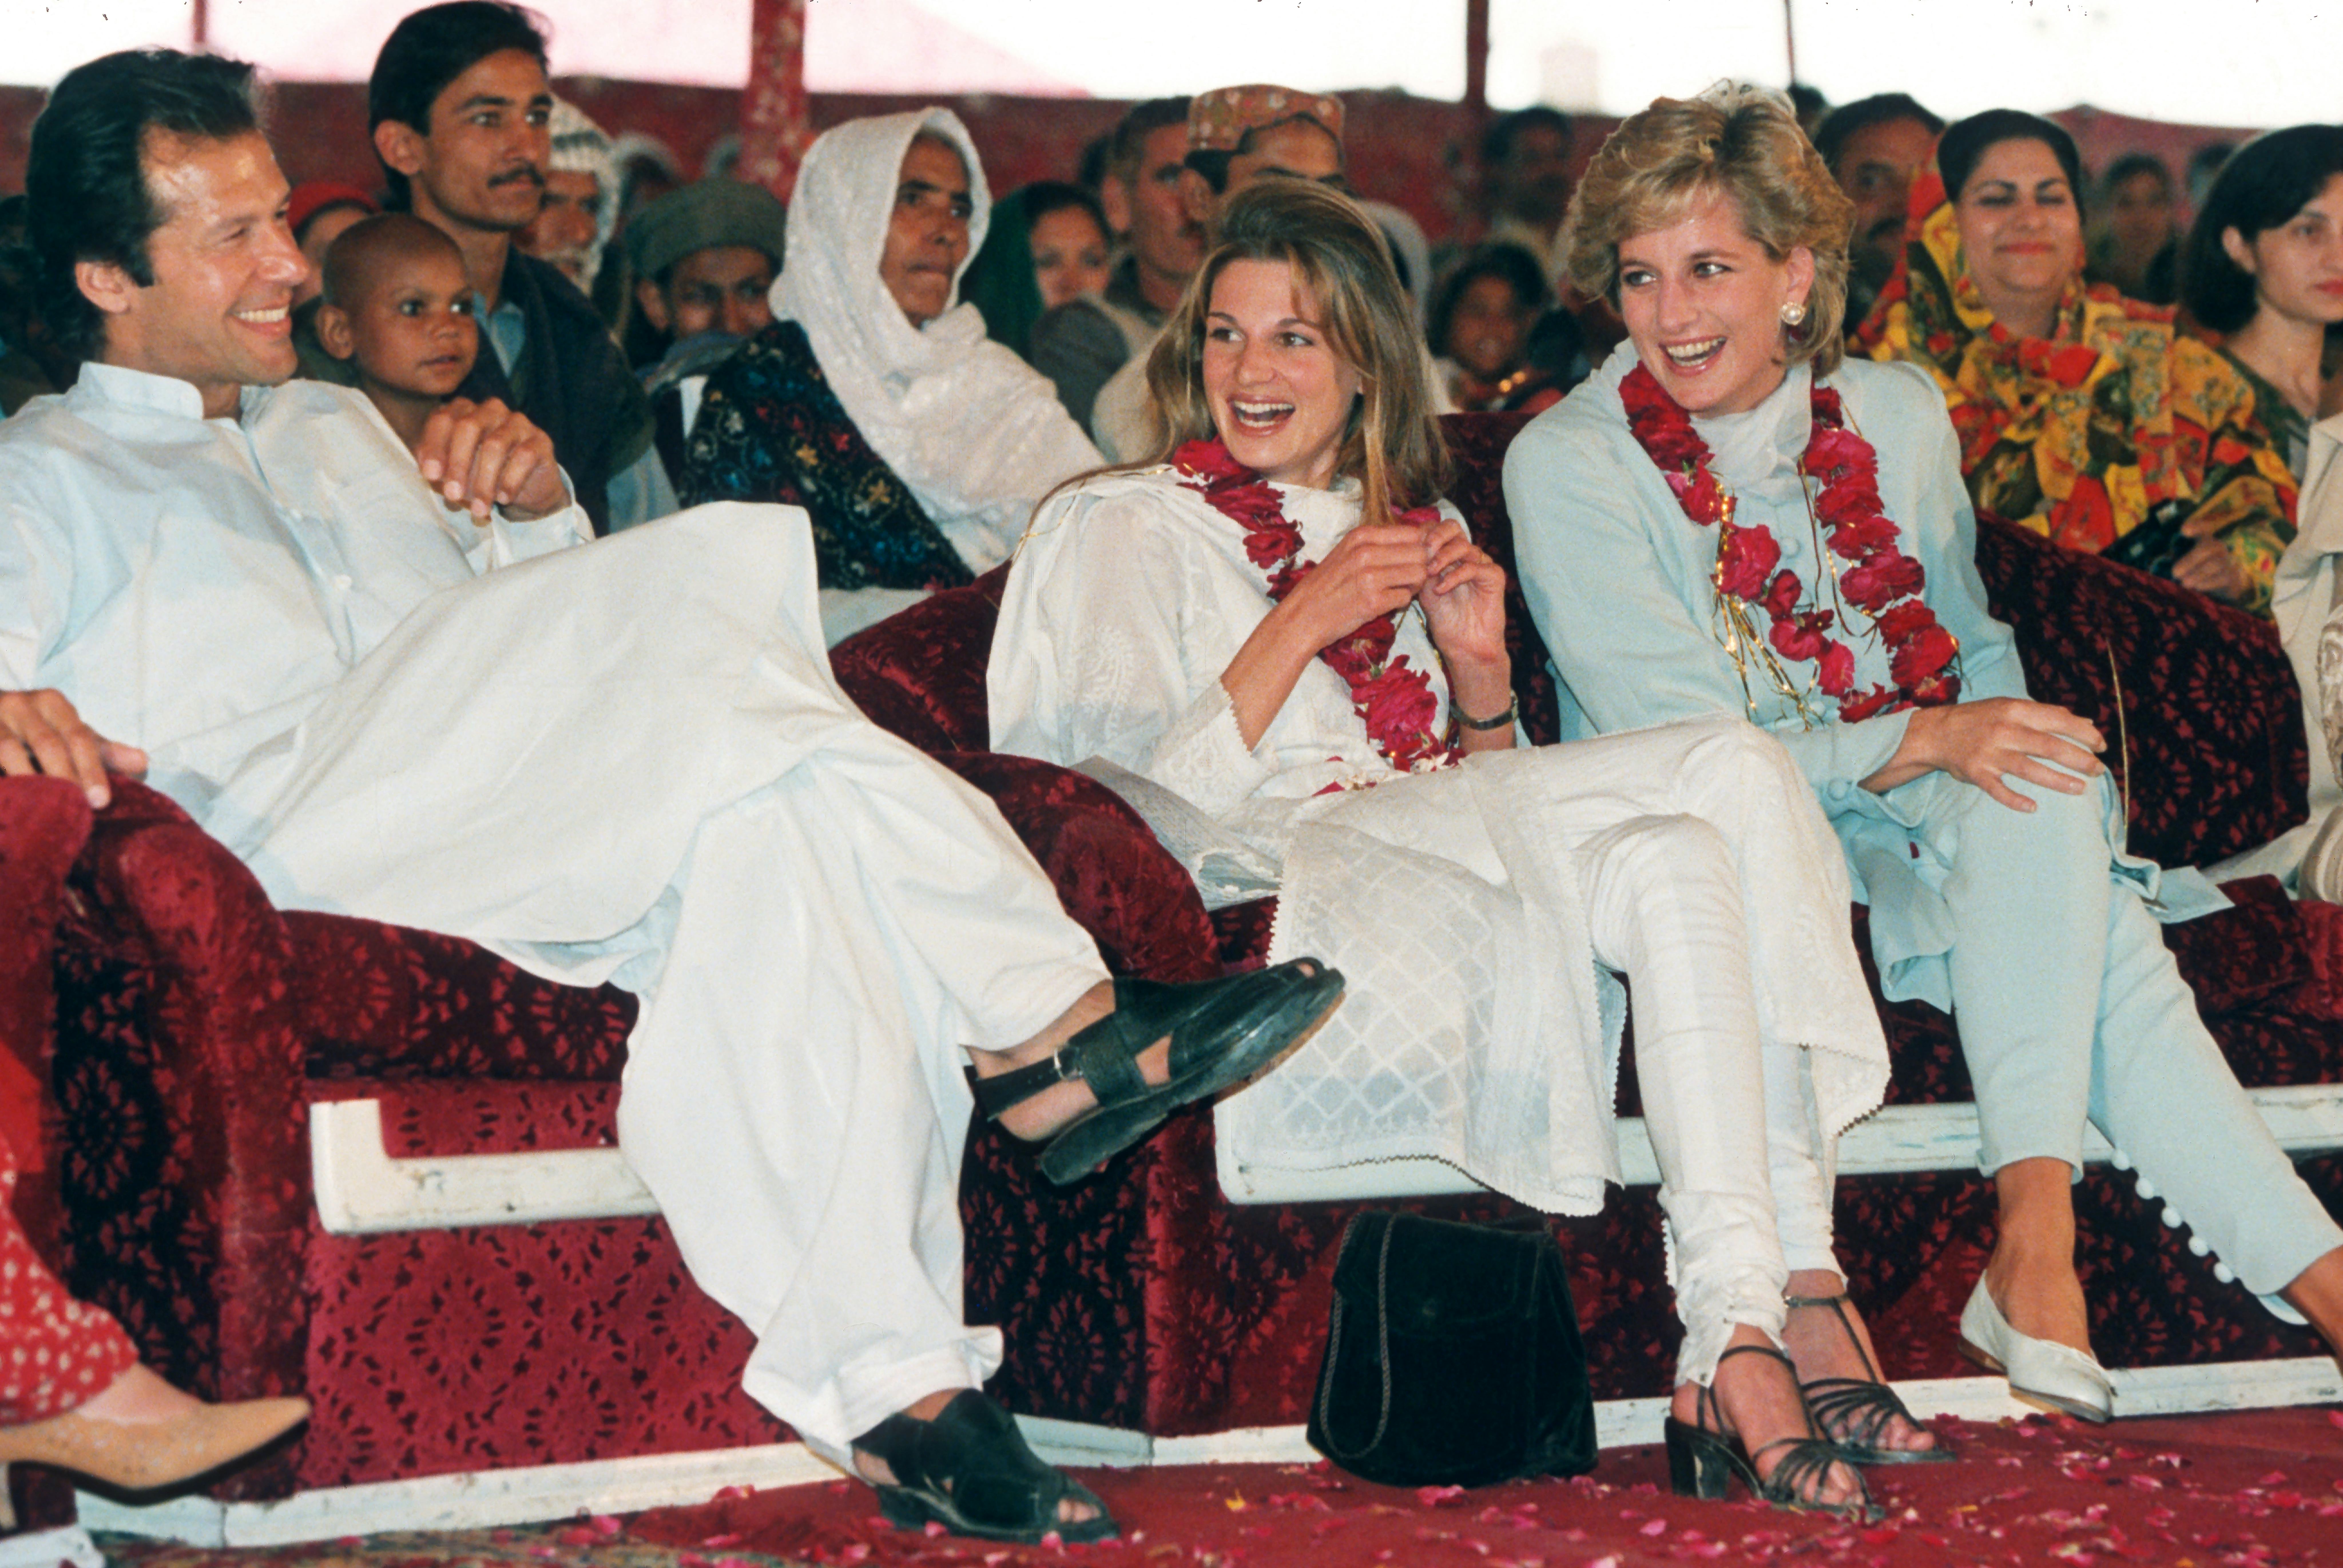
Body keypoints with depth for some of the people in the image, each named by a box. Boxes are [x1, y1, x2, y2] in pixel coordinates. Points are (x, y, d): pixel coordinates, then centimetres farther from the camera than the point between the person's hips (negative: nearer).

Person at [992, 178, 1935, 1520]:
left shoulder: (1415, 529, 25)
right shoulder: (1122, 527, 10)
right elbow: (1136, 816, -4)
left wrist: (1480, 664, 3)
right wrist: (1303, 625, -11)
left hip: (1450, 858, 5)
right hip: (1280, 882, -5)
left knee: (1678, 866, -31)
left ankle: (1739, 1353, -35)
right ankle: (1799, 1302, -33)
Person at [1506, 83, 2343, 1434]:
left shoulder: (1899, 416, 9)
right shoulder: (1569, 465, -6)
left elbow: (1974, 652, 19)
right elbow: (1675, 750, -12)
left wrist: (2007, 746, -6)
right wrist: (1920, 741, -24)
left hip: (1931, 830, 5)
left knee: (2043, 804, -31)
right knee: (2096, 931, -30)